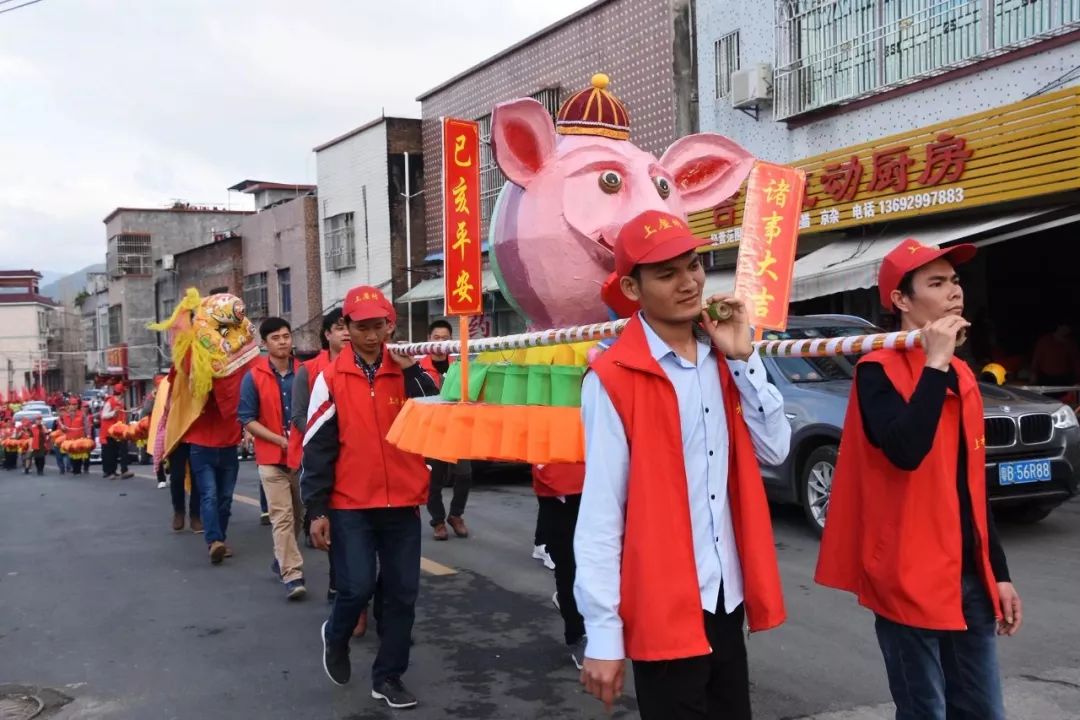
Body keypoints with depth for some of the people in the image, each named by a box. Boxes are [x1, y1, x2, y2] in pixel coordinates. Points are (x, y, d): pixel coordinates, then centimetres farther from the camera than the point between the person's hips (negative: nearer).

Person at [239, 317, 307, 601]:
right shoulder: (253, 377, -4)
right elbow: (247, 419, -4)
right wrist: (280, 440, -14)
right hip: (271, 458, -3)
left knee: (298, 514, 14)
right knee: (282, 516, -7)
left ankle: (282, 560, 34)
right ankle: (292, 575, -8)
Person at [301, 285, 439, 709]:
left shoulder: (406, 372, 5)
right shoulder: (332, 379, -1)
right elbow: (317, 446, -1)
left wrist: (413, 370, -14)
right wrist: (316, 510, -4)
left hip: (402, 503, 2)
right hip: (350, 505, -2)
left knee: (402, 593, 5)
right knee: (357, 588, -6)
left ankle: (388, 676, 21)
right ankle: (335, 637, 27)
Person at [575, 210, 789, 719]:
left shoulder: (723, 359, 7)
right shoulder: (613, 379, -13)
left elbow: (775, 450, 3)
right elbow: (600, 513, -14)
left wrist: (743, 359, -5)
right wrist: (603, 633, -15)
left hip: (727, 598, 6)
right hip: (663, 607, -6)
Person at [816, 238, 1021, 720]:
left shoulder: (961, 374, 12)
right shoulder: (878, 370, -11)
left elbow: (973, 485, 17)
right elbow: (905, 451, -29)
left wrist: (998, 572, 17)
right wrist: (934, 363, -21)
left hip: (969, 576, 7)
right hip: (911, 580, -7)